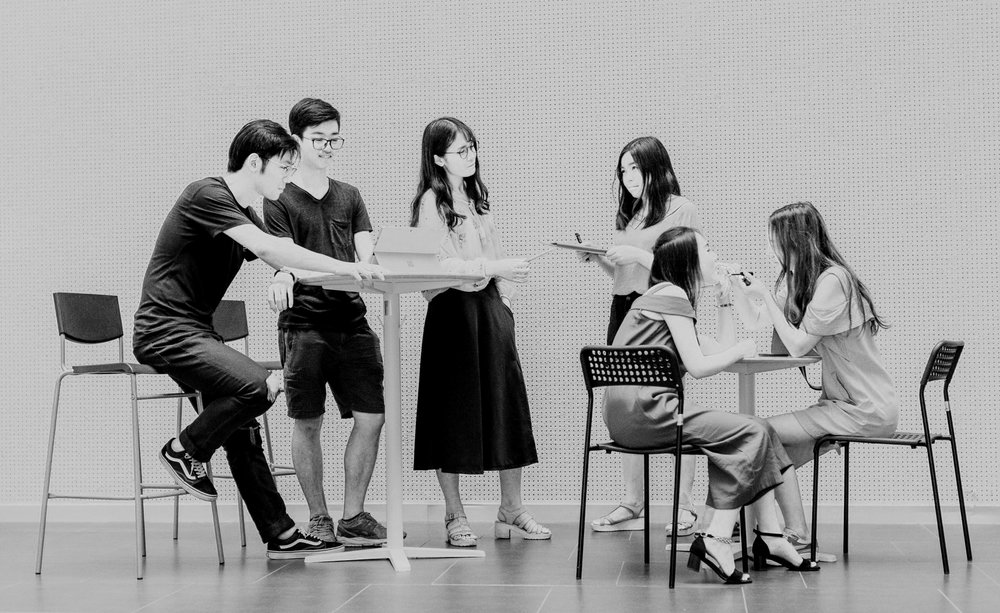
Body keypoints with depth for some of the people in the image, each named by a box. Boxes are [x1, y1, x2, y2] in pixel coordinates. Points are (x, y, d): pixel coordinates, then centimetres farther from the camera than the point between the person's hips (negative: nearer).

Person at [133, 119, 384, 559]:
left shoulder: (244, 215, 16)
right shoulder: (207, 195, -14)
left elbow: (283, 264, 11)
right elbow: (267, 249, -25)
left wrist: (354, 270, -1)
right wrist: (343, 268, -25)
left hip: (195, 331, 10)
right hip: (165, 329, -9)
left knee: (241, 424, 5)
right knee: (257, 386, -25)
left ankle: (280, 535, 10)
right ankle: (184, 451, -3)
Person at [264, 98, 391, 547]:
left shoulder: (350, 197, 17)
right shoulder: (279, 200, 3)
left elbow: (366, 258, 9)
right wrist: (282, 281, -32)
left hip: (351, 320, 4)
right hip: (304, 322, -4)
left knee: (371, 417, -1)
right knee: (308, 423, 1)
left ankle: (353, 518, 10)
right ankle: (318, 519, 15)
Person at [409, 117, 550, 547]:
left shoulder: (476, 197, 16)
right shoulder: (430, 202, -6)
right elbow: (438, 264, -16)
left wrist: (504, 300, 12)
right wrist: (494, 268, -23)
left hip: (489, 306, 6)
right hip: (452, 308, -6)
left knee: (506, 406, 3)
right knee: (454, 412, 0)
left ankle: (511, 509, 11)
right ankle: (454, 515, 10)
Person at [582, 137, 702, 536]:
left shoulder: (680, 210, -1)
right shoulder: (628, 214, 19)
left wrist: (638, 255, -14)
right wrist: (598, 258, 5)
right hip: (624, 310, 7)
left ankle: (686, 508, -3)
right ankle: (632, 505, 9)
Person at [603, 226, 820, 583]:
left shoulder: (665, 295, 24)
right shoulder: (672, 294, -6)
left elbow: (718, 351, 24)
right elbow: (698, 367, -13)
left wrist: (726, 300, 22)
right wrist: (742, 350, 2)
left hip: (631, 413, 9)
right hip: (644, 410, -9)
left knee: (755, 431, 6)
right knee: (752, 433, -13)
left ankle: (770, 538, 1)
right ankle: (716, 541, -15)